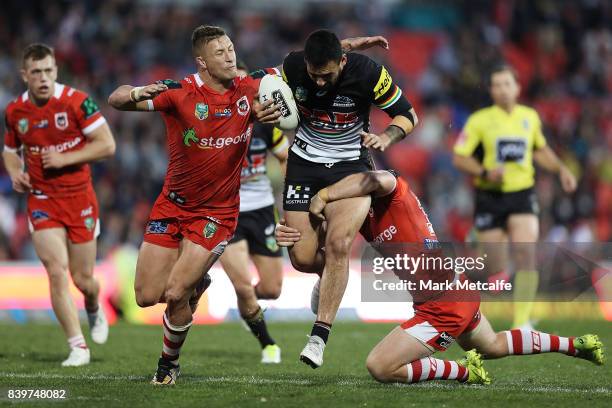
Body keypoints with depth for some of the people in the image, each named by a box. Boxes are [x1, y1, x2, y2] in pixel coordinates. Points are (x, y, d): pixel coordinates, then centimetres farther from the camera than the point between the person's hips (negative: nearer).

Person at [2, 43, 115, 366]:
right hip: (42, 199, 1)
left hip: (79, 198, -1)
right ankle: (78, 347, -8)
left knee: (82, 279, 5)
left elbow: (107, 145, -11)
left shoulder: (76, 101, -11)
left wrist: (65, 159, -18)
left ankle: (94, 309, 43)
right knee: (57, 271, -15)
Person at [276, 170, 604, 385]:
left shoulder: (393, 191, -18)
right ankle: (575, 345, 46)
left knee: (379, 367, -12)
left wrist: (323, 196, -40)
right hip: (460, 293, 11)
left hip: (442, 306, -11)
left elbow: (377, 180, -43)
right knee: (493, 346, 35)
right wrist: (291, 239, -16)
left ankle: (464, 371, -1)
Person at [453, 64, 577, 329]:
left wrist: (561, 169, 12)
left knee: (526, 255, -19)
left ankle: (522, 322, -18)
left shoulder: (530, 117, 9)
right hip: (489, 198, -2)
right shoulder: (479, 120, -2)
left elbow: (540, 150, 26)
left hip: (522, 196, 2)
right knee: (497, 270, 0)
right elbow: (460, 158, -3)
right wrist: (485, 173, -19)